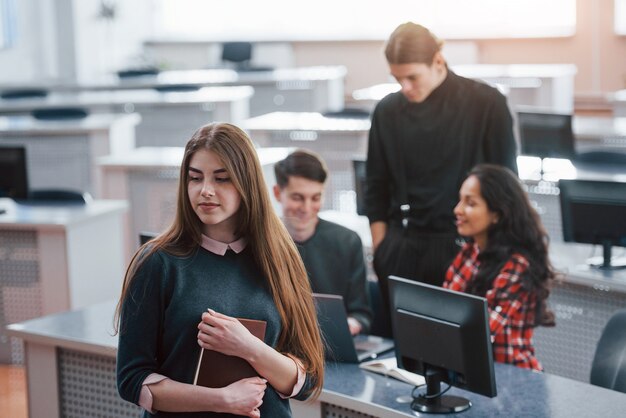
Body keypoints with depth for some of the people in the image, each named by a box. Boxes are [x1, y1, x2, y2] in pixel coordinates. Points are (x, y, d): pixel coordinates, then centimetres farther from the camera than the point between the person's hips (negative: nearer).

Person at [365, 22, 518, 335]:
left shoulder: (486, 104, -3)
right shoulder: (388, 111, 6)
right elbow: (376, 191, 11)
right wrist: (381, 251, 5)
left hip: (465, 249, -3)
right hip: (403, 253, 3)